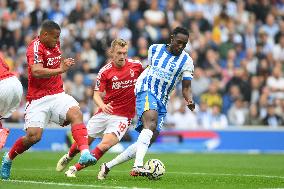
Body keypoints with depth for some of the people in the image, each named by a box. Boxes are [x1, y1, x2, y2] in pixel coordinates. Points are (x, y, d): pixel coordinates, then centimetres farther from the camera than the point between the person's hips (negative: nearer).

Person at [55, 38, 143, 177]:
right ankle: (68, 157, 44)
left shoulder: (136, 65, -3)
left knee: (105, 145, -21)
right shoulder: (105, 71, -8)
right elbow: (97, 94, -10)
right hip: (105, 112, 1)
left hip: (123, 116, -1)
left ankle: (75, 169, -8)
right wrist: (102, 105, -29)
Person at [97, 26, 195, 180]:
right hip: (146, 89, -4)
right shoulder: (154, 49, 7)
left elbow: (186, 88, 1)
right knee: (151, 121, -33)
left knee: (147, 141, -3)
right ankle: (138, 166, -50)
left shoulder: (187, 61, 4)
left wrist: (189, 100, -19)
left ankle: (108, 166, 11)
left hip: (161, 101, 4)